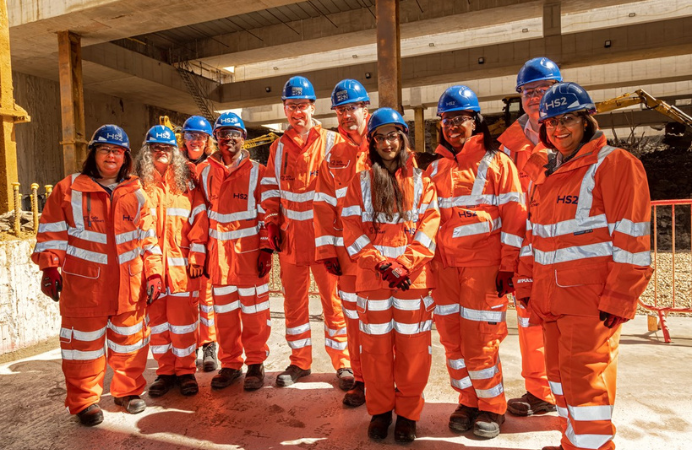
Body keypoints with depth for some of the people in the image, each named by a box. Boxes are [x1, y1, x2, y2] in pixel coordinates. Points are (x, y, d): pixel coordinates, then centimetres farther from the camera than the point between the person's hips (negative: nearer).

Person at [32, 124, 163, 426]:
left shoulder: (136, 195, 7)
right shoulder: (68, 190, 1)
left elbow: (149, 239, 8)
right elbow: (52, 234, 2)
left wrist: (153, 273, 3)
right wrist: (50, 268, -5)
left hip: (129, 284, 2)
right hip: (84, 283, -2)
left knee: (129, 339, 12)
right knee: (85, 341, 7)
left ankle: (128, 390, 31)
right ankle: (84, 401, 23)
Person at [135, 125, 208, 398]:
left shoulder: (186, 184, 7)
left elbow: (198, 220, 2)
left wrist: (197, 257, -5)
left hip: (181, 265, -1)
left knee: (183, 320, 2)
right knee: (157, 320, 8)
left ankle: (186, 371, 17)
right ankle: (165, 371, 22)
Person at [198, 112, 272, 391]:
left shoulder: (257, 171, -1)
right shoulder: (205, 171, 7)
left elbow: (266, 214, -2)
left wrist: (266, 250, -7)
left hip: (250, 250, -3)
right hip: (219, 250, 3)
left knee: (254, 310, 4)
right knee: (224, 310, 10)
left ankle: (256, 364, 20)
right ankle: (230, 365, 26)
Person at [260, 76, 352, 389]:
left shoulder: (331, 142, 0)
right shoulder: (278, 148, 12)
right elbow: (270, 188, 16)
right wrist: (272, 224, 5)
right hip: (290, 237, 4)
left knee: (333, 300, 2)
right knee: (293, 302, 12)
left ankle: (342, 363, 18)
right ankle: (300, 362, 27)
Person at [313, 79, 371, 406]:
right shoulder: (332, 155, 10)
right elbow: (324, 206, 8)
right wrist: (328, 249, 1)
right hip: (348, 251, 3)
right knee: (354, 317, 10)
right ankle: (361, 379, 26)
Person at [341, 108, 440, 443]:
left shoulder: (421, 181, 7)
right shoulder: (361, 182, 7)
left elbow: (428, 228, -2)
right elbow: (352, 231, 0)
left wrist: (403, 265, -14)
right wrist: (380, 264, -12)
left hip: (413, 278, 0)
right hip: (372, 278, 0)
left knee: (412, 349, 5)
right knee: (376, 347, 8)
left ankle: (408, 413, 24)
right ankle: (380, 411, 27)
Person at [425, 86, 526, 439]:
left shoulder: (496, 162, 1)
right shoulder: (435, 168, 13)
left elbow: (514, 217, -4)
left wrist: (508, 267, -9)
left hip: (484, 265, -4)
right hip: (444, 266, 4)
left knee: (481, 339, -1)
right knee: (452, 338, 9)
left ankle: (491, 407, 21)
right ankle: (467, 402, 28)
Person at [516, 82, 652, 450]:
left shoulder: (614, 164, -8)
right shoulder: (546, 175, 15)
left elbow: (631, 241, -13)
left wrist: (617, 301, -16)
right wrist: (527, 286, 12)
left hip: (590, 302, -7)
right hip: (550, 301, 8)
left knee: (584, 380, -1)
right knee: (560, 376, 17)